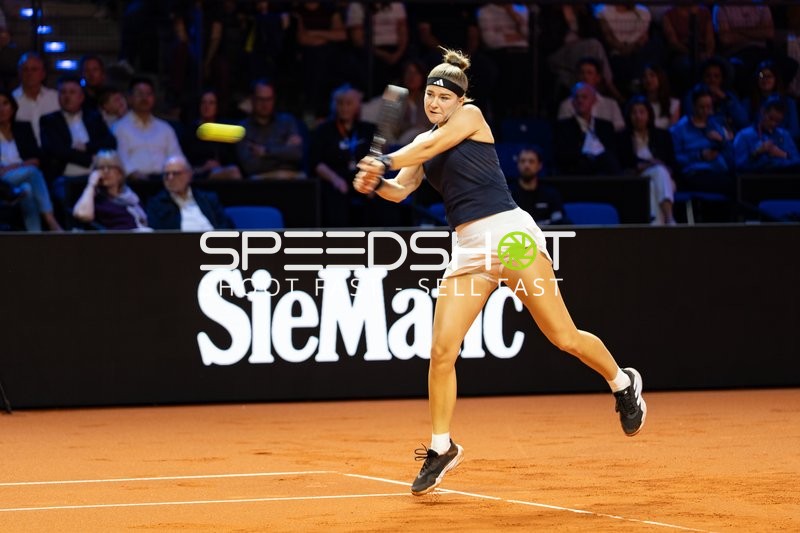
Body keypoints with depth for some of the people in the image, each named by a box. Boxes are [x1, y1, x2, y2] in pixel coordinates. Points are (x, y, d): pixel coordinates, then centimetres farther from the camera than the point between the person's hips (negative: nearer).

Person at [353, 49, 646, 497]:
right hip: (469, 248, 5)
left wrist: (385, 163, -29)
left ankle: (624, 384, 22)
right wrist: (376, 182, -20)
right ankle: (442, 447, 8)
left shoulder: (471, 116, 1)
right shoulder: (423, 144, 17)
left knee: (565, 338, -5)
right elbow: (400, 190, 2)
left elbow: (431, 146, -17)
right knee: (442, 351, -6)